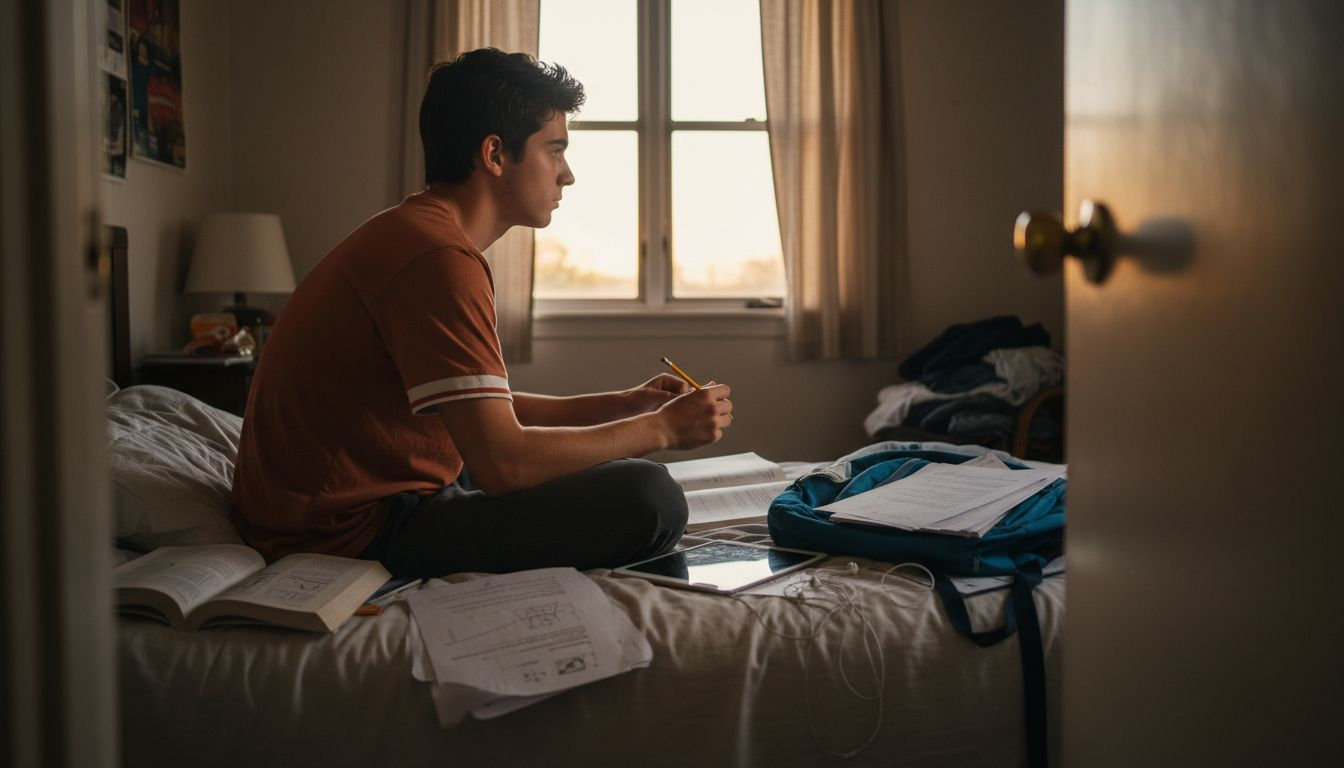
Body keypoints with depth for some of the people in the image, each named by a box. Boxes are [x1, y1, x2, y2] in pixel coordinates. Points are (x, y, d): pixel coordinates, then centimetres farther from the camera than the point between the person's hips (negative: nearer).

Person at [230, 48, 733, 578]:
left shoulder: (411, 232, 13)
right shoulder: (438, 257, -21)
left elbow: (487, 409, 17)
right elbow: (502, 461, -26)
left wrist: (622, 405, 9)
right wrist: (660, 429, -12)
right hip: (354, 530, -11)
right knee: (649, 499, -21)